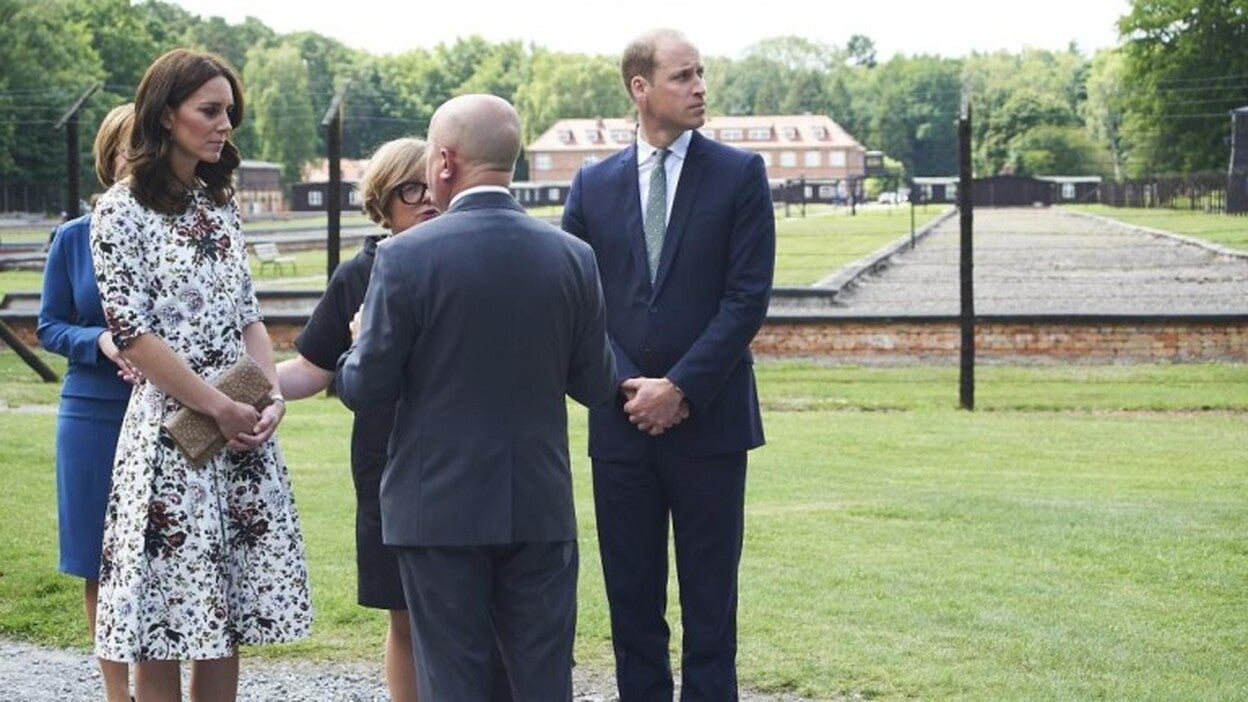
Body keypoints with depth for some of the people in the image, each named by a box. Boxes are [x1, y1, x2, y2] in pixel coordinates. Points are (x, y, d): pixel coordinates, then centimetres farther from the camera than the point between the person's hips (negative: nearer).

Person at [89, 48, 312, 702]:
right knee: (165, 630, -2)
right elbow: (133, 334, -12)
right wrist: (220, 409, -12)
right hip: (171, 431, -6)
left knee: (223, 623, 8)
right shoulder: (121, 211, -6)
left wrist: (273, 396, -2)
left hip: (245, 430, 6)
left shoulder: (220, 204, 13)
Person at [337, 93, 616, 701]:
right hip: (541, 508, 3)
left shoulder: (406, 257, -12)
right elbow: (594, 386, 5)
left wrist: (359, 346, 12)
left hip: (439, 508, -3)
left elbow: (366, 389, -9)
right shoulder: (573, 257, -1)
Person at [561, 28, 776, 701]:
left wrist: (680, 389, -12)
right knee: (631, 597, 7)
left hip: (710, 420, -2)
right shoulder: (593, 185, 7)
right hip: (621, 421, 2)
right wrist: (628, 386, -8)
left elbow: (748, 297, -6)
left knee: (709, 600, 4)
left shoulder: (739, 174, 0)